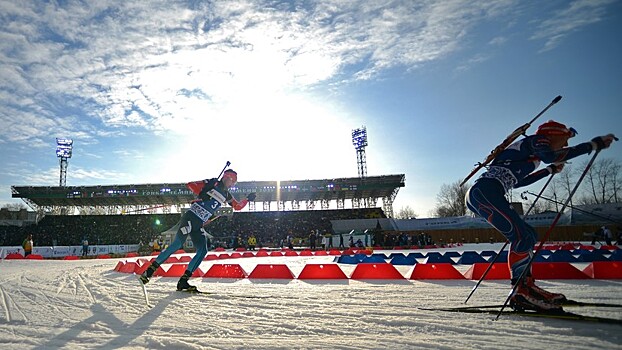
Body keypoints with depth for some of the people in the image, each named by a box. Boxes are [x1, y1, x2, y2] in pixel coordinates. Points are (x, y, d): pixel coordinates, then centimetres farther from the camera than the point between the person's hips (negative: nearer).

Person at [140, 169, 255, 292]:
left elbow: (238, 206, 27)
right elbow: (190, 185, -7)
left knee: (203, 251, -6)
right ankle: (150, 269, 4)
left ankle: (183, 281, -5)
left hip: (198, 225, 7)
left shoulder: (226, 195, 16)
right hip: (190, 218, -7)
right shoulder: (212, 184, -3)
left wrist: (248, 199, 19)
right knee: (176, 245, -9)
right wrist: (203, 194, -16)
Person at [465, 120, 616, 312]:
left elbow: (517, 181, 42)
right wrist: (593, 144, -10)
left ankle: (526, 286, 13)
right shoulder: (536, 140, 4)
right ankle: (520, 293, -10)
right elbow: (551, 156, -18)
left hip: (481, 195, 10)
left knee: (529, 236, 13)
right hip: (484, 191, -10)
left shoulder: (533, 156, 30)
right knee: (522, 237, -17)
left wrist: (550, 170, 47)